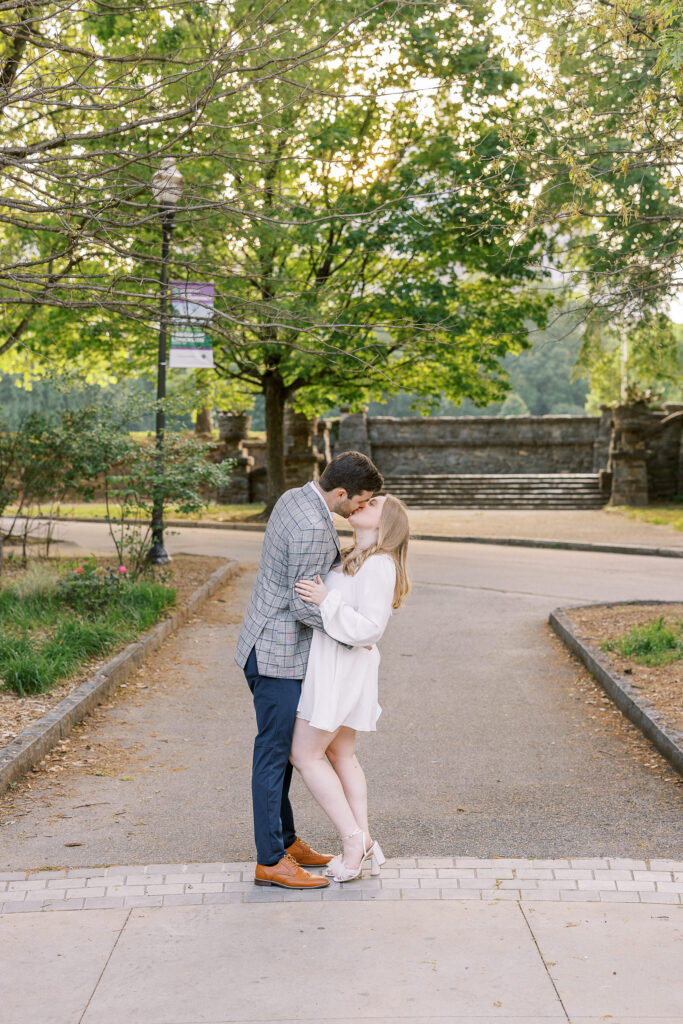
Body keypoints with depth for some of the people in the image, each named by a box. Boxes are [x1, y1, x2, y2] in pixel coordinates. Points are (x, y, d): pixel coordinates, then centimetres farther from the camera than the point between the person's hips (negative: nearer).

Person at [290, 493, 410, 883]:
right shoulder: (355, 558, 12)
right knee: (341, 754, 14)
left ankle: (354, 839, 2)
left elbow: (370, 628, -23)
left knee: (306, 754, -2)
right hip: (333, 663, 10)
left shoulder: (379, 565, -18)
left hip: (342, 668, -10)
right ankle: (363, 841, 18)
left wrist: (326, 601, -29)